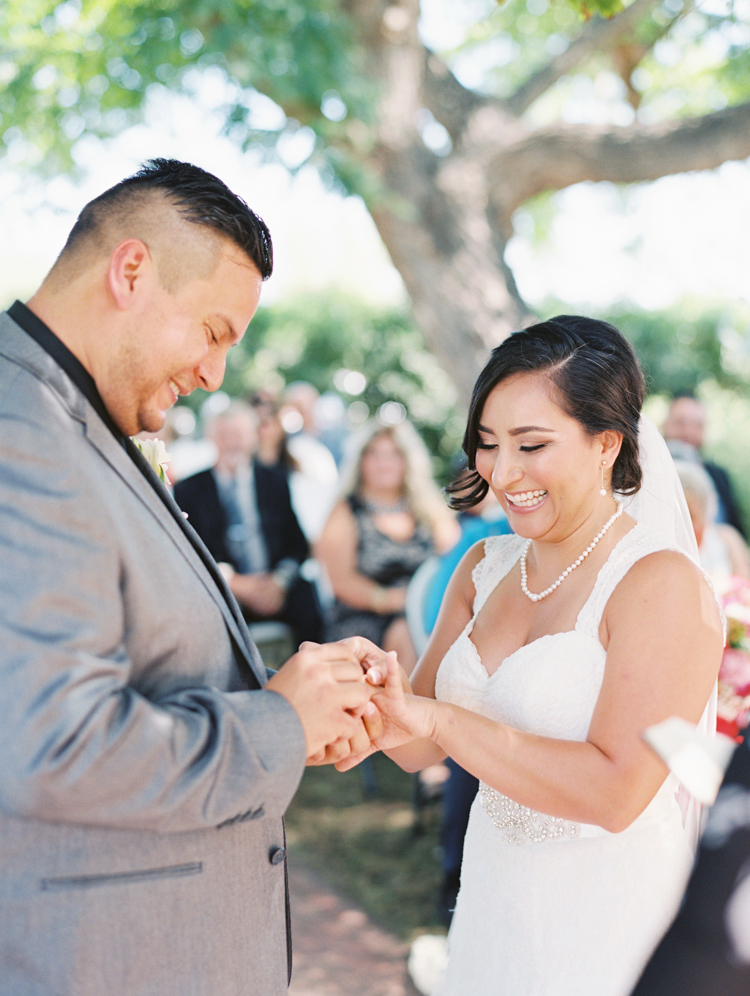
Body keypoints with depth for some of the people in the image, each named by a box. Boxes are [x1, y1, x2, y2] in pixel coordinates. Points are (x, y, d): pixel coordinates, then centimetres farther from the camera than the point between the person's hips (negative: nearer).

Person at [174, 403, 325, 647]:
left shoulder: (275, 479, 16)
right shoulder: (189, 489, 9)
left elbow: (298, 544, 12)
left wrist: (279, 581, -8)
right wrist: (236, 583, -12)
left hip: (277, 589, 2)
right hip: (223, 593, -2)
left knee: (306, 598, -29)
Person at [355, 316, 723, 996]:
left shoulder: (663, 584, -18)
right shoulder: (484, 568, 1)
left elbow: (614, 792, -26)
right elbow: (422, 749, 1)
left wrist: (440, 720, -30)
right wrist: (381, 706, -20)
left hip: (614, 935, -6)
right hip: (493, 909, 6)